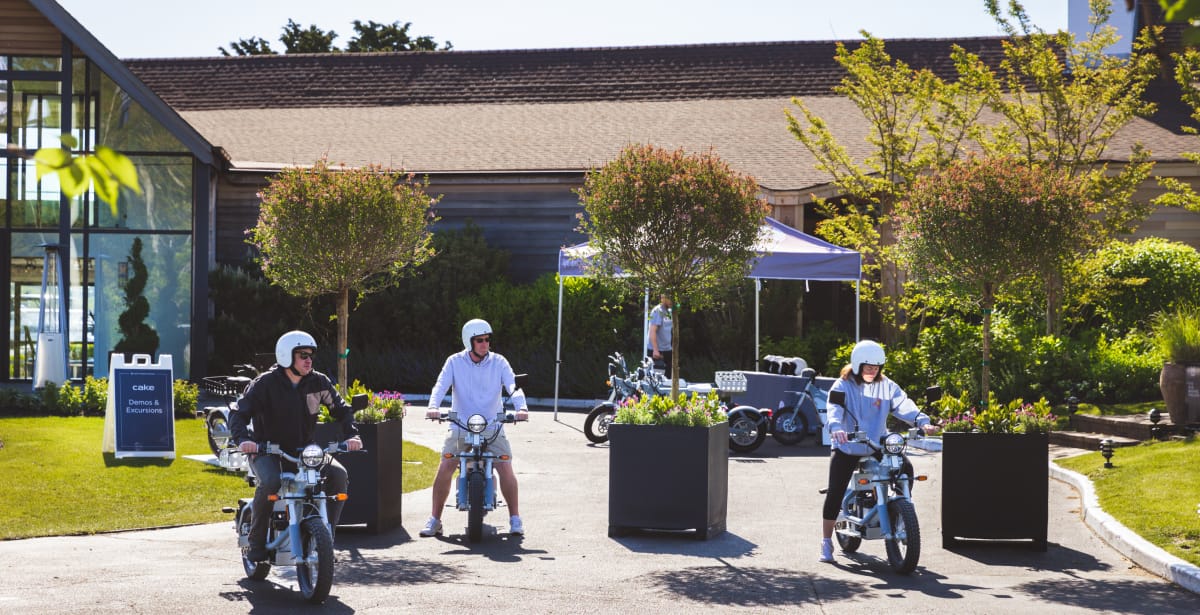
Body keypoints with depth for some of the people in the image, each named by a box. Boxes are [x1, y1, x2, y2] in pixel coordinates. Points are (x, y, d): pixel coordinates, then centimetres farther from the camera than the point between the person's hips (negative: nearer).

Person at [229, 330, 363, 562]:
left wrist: (351, 435, -10)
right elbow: (239, 413, -13)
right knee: (270, 482, -35)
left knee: (338, 475, -21)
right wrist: (243, 439, -33)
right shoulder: (265, 383, -9)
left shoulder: (318, 382, 2)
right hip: (268, 450, -4)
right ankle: (256, 542, -18)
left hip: (305, 448, 4)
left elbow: (341, 409, 9)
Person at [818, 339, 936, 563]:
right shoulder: (843, 386, -4)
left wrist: (921, 421, -29)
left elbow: (903, 404, -9)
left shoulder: (886, 386, 5)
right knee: (835, 492, -9)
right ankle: (826, 543, 3)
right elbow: (834, 408, -22)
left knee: (905, 468, -20)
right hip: (847, 446, -3)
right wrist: (836, 427, -44)